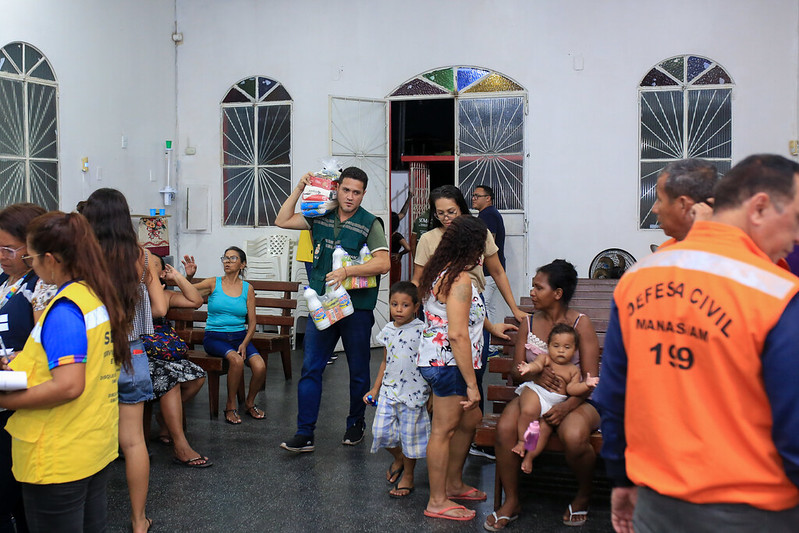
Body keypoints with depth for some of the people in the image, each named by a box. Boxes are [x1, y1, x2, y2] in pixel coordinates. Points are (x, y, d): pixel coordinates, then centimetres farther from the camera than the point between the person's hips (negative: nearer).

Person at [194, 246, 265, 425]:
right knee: (237, 360, -33)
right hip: (214, 336, -2)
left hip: (240, 336, 2)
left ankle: (250, 403, 6)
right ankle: (231, 406, -11)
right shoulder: (213, 283, 4)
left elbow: (252, 322, 7)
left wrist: (244, 344, -8)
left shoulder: (247, 288, 8)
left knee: (260, 367, -24)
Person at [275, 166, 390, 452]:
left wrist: (346, 271, -24)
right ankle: (304, 434, 5)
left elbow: (383, 263, -15)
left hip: (357, 308, -3)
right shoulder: (321, 216, 8)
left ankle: (356, 424, 29)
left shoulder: (370, 224, -5)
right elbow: (282, 221, 10)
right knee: (310, 367, 0)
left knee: (358, 371, 10)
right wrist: (299, 189, 3)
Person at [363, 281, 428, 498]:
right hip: (389, 390, 5)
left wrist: (431, 393, -7)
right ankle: (398, 458, 33)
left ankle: (407, 476, 24)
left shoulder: (421, 331, -10)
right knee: (380, 431, 2)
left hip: (414, 392, -5)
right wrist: (375, 388, 14)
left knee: (410, 435, 5)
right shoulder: (388, 331, 6)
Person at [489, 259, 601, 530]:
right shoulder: (528, 323, 9)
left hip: (576, 399, -3)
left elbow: (590, 378, -9)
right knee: (505, 428, -28)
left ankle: (584, 494, 0)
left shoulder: (580, 323, -3)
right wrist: (535, 373, -17)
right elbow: (516, 372, 8)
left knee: (573, 436, -36)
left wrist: (566, 407, -27)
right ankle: (511, 501, -7)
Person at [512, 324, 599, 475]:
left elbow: (571, 388, 5)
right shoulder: (545, 358, 7)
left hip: (556, 403, 2)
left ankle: (530, 456, 0)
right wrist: (529, 368, -38)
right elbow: (537, 365, -14)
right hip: (535, 391, -2)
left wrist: (586, 385, -13)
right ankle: (522, 440, -10)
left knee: (546, 428, -17)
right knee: (528, 412, -32)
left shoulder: (573, 370, 15)